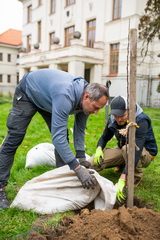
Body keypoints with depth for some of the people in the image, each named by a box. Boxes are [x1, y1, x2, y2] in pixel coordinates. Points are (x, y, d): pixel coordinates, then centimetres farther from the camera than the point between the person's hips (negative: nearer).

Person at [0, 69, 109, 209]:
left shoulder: (86, 100, -19)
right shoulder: (65, 96, -45)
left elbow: (80, 129, -6)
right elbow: (57, 137, -47)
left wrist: (81, 157, -9)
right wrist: (78, 168, -46)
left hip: (46, 96, 7)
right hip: (27, 92, -7)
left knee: (62, 135, -2)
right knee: (14, 138, -11)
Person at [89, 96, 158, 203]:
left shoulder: (141, 122, -31)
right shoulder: (113, 120, -11)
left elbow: (136, 153, -41)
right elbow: (104, 137, 5)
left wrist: (122, 180, -49)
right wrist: (99, 149, -19)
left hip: (145, 153, -5)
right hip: (123, 150, 6)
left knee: (128, 148, -43)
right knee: (92, 163, -16)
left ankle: (137, 176, -10)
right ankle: (123, 165, 11)